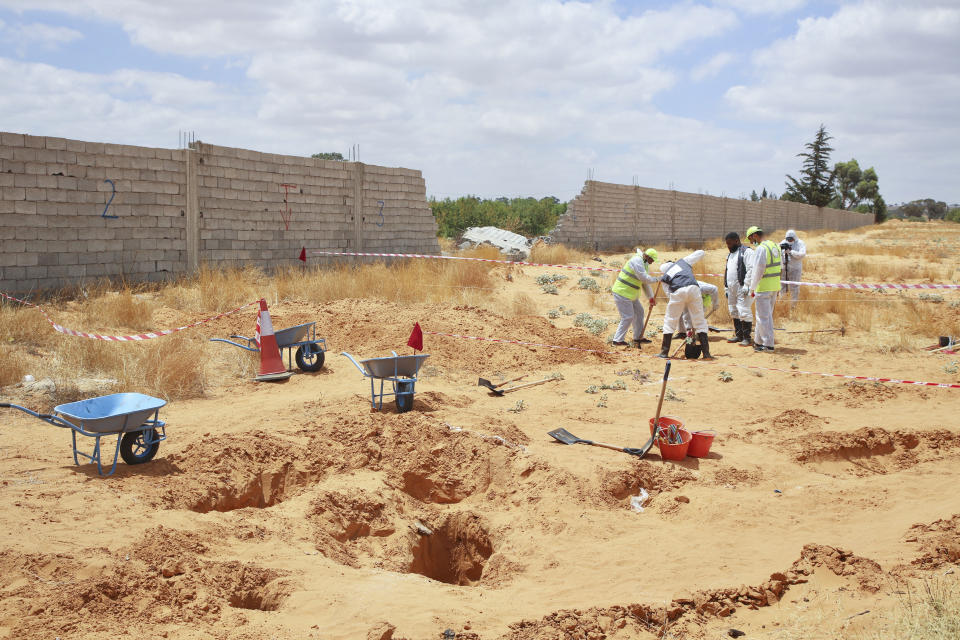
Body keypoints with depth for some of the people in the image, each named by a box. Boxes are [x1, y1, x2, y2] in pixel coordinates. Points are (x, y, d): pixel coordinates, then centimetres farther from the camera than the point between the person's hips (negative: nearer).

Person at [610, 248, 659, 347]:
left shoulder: (643, 263, 15)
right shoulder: (637, 261, -18)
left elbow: (645, 283, 19)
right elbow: (644, 278, -22)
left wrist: (651, 298, 19)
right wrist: (656, 279, -6)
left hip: (630, 293, 10)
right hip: (622, 292, -10)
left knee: (639, 312, 15)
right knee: (628, 317, -7)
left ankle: (638, 337, 24)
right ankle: (618, 340, 2)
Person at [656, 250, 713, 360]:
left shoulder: (664, 277, 27)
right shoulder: (683, 261, 29)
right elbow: (700, 252, 34)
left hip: (678, 292, -1)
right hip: (693, 288, 1)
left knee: (670, 321, 15)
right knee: (700, 321, 9)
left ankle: (664, 352, 17)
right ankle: (706, 353, 5)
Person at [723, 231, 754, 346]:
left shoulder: (746, 252, -8)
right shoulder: (730, 254, 21)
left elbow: (751, 269, -16)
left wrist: (746, 286, -21)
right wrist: (726, 287, 20)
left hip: (742, 288, -9)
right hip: (731, 289, 9)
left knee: (744, 312, -10)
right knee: (734, 312, 13)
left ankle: (746, 338, -7)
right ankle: (738, 335, 22)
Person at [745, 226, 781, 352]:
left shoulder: (761, 249, -16)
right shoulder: (775, 246, 11)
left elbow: (758, 270, -17)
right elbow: (777, 267, 16)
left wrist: (752, 288, -8)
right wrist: (777, 289, 21)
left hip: (763, 288, -9)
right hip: (775, 286, 9)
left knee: (763, 317, -2)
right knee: (767, 315, 16)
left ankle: (768, 344, 0)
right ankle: (759, 341, 25)